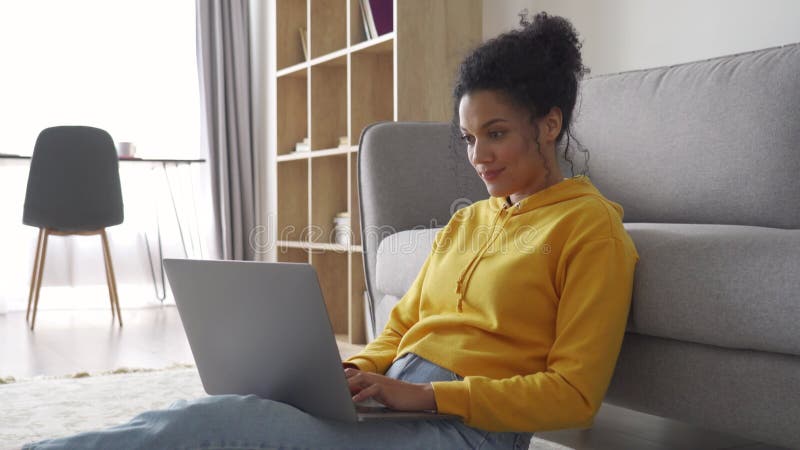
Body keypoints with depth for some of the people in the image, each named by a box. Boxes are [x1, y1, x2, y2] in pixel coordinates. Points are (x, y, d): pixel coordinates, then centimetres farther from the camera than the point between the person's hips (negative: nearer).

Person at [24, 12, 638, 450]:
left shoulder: (591, 228, -2)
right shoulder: (466, 221, 21)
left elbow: (574, 394, -9)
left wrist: (423, 394, -16)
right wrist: (351, 372, -2)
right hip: (392, 397, 7)